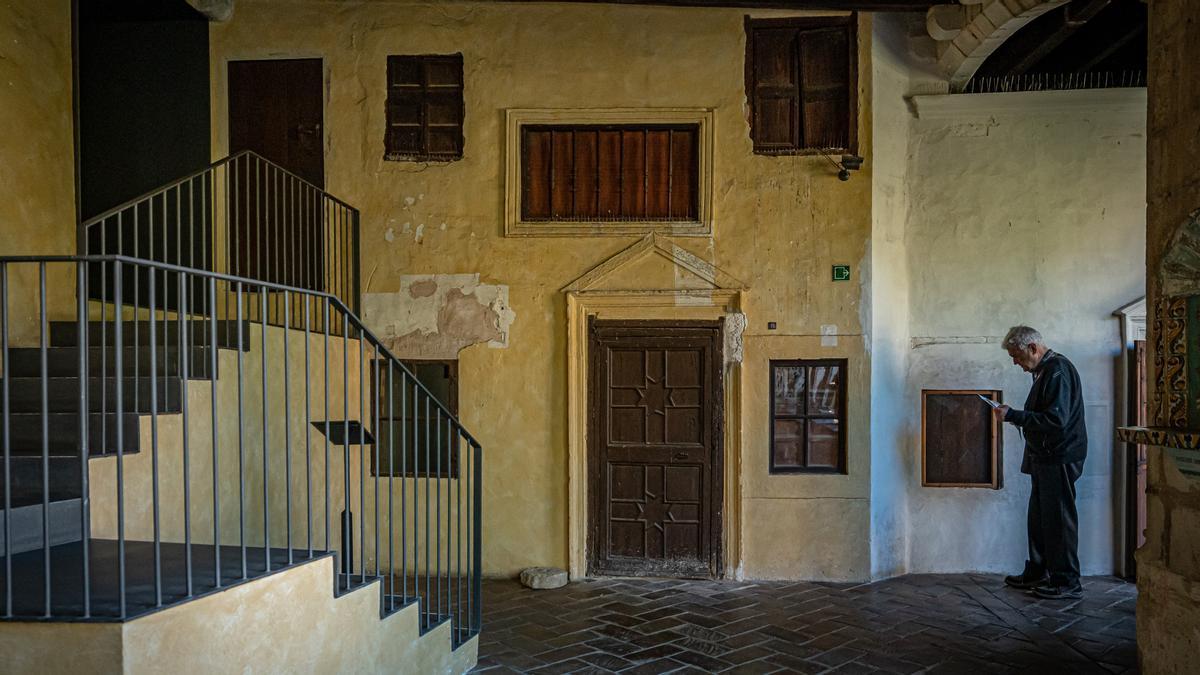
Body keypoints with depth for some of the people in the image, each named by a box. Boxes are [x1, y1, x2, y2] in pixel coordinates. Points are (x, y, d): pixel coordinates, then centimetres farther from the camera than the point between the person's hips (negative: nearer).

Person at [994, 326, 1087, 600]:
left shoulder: (1058, 371, -17)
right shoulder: (1044, 370, 15)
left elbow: (1056, 420, -25)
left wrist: (1013, 415, -22)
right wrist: (1016, 417, 9)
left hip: (1060, 459, -10)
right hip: (1046, 458, 10)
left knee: (1059, 519, -3)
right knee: (1039, 518, 15)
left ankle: (1066, 582, 6)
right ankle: (1037, 574, 24)